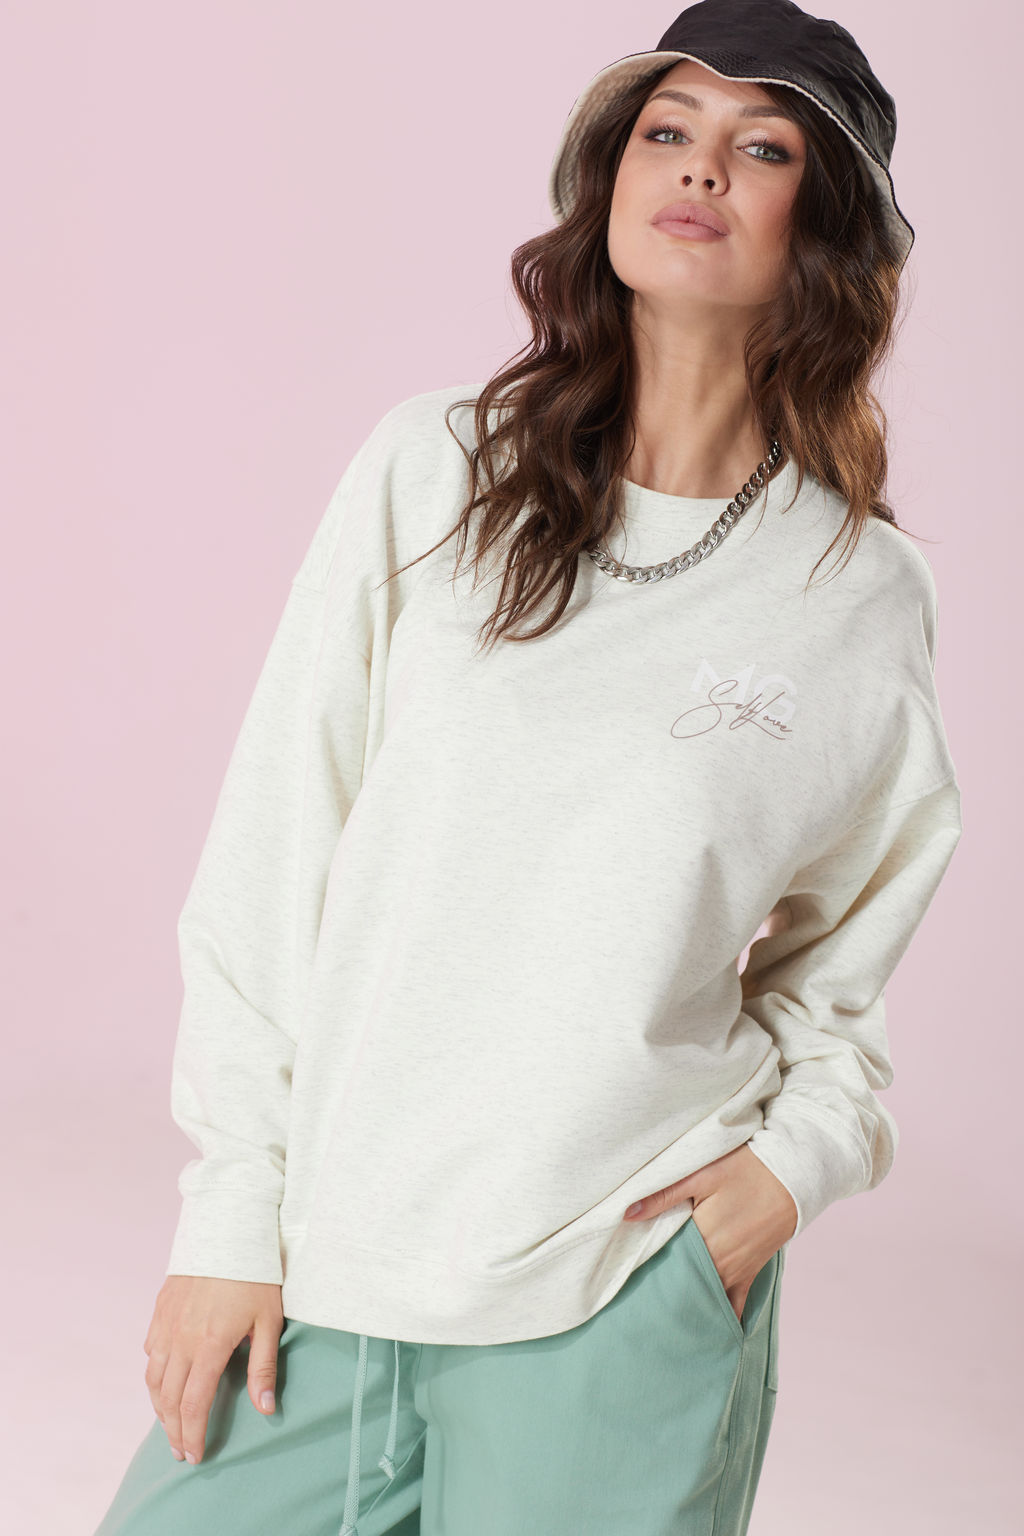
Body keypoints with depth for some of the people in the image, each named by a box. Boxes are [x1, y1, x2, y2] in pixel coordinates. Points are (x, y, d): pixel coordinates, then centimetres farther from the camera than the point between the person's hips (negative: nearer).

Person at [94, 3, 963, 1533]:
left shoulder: (866, 593, 1)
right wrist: (232, 1208, -1)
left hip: (624, 1315, -1)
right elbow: (266, 860, 0)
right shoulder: (434, 472, 0)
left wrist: (793, 1160, -5)